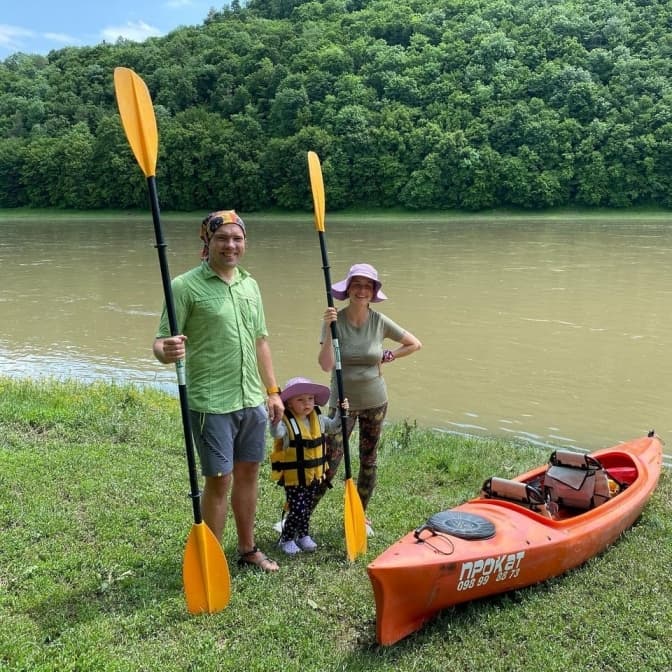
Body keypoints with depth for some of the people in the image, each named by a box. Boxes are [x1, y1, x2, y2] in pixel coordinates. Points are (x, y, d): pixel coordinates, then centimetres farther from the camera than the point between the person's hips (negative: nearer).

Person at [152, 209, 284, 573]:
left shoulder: (250, 284, 10)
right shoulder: (186, 286, -10)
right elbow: (162, 342, -12)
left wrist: (273, 391, 15)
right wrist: (167, 351, -36)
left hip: (252, 400, 6)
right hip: (211, 403, -6)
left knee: (248, 473, 15)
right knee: (218, 481, 1)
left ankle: (248, 549, 32)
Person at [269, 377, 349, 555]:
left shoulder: (318, 419, 3)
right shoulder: (286, 422, -18)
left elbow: (334, 427, 17)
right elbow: (276, 433, -38)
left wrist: (341, 412, 3)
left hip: (313, 475, 6)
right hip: (293, 477, -6)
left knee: (307, 508, 18)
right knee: (297, 510, -5)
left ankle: (303, 535, 37)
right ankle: (286, 539, 17)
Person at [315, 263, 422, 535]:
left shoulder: (379, 321, -5)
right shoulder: (336, 320, -12)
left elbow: (415, 344, 7)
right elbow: (326, 365, -22)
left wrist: (387, 357, -2)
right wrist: (328, 329, -29)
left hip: (375, 401, 3)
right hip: (343, 401, -3)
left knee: (369, 461, 13)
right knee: (329, 464, -7)